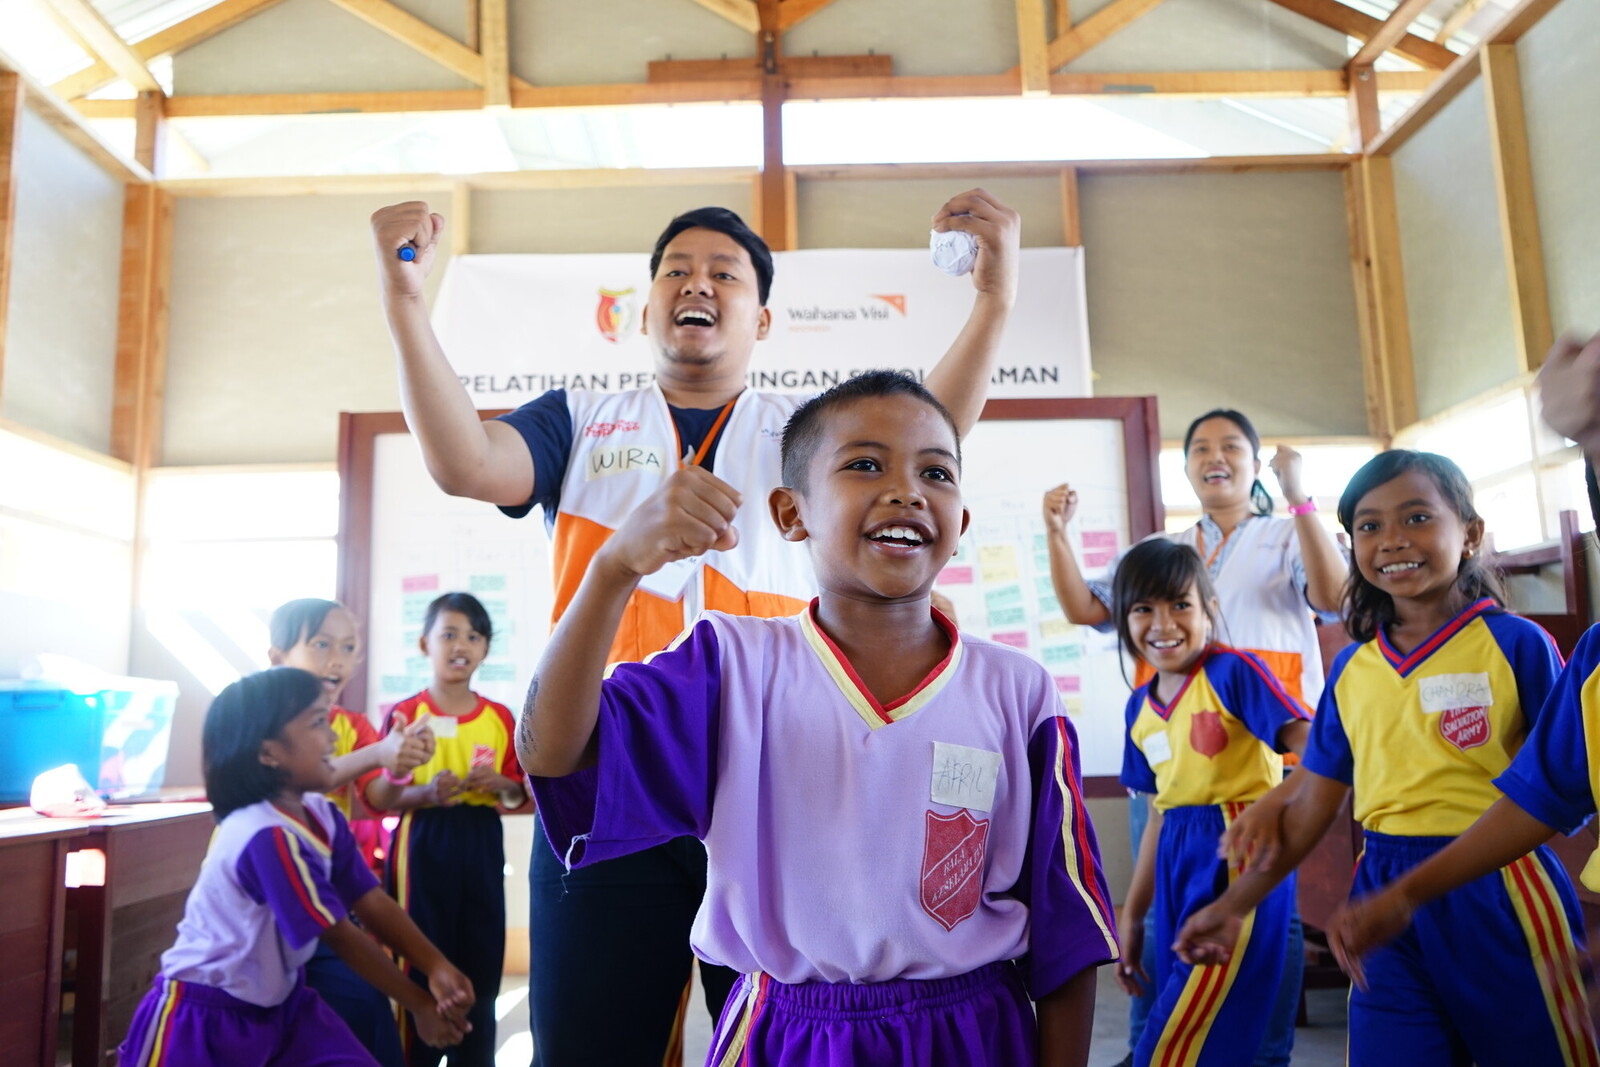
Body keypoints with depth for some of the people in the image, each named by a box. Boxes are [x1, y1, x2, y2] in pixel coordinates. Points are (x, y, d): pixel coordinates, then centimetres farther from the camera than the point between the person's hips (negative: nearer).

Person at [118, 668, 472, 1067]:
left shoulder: (322, 816, -5)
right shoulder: (267, 836, -30)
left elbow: (373, 903, -8)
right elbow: (342, 937, -25)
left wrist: (436, 967, -22)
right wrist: (419, 1004, -18)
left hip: (279, 1001, 7)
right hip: (203, 1014, -7)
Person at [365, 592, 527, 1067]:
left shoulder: (500, 717, 6)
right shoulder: (406, 714, -2)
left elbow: (520, 793, 10)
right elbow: (382, 798, -4)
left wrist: (500, 785, -10)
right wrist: (427, 793, -20)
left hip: (481, 847, 3)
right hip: (424, 846, -2)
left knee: (480, 962, 6)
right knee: (421, 964, 0)